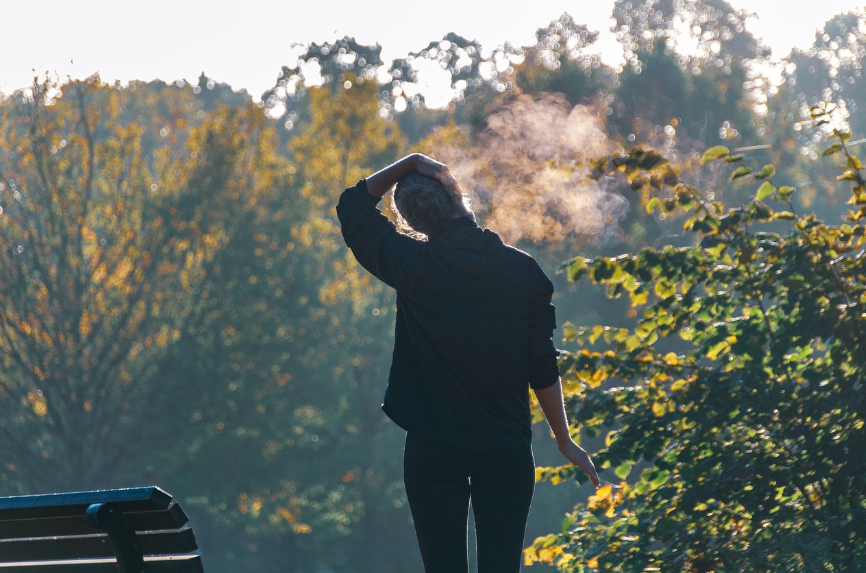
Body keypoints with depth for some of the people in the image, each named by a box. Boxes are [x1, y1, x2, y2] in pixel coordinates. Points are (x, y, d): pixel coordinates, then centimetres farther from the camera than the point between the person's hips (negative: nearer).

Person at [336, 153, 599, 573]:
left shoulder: (411, 266, -7)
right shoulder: (522, 270, -3)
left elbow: (353, 205, 10)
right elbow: (542, 368, 0)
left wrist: (410, 163, 6)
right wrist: (564, 441, 9)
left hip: (432, 450, -1)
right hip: (506, 451, 1)